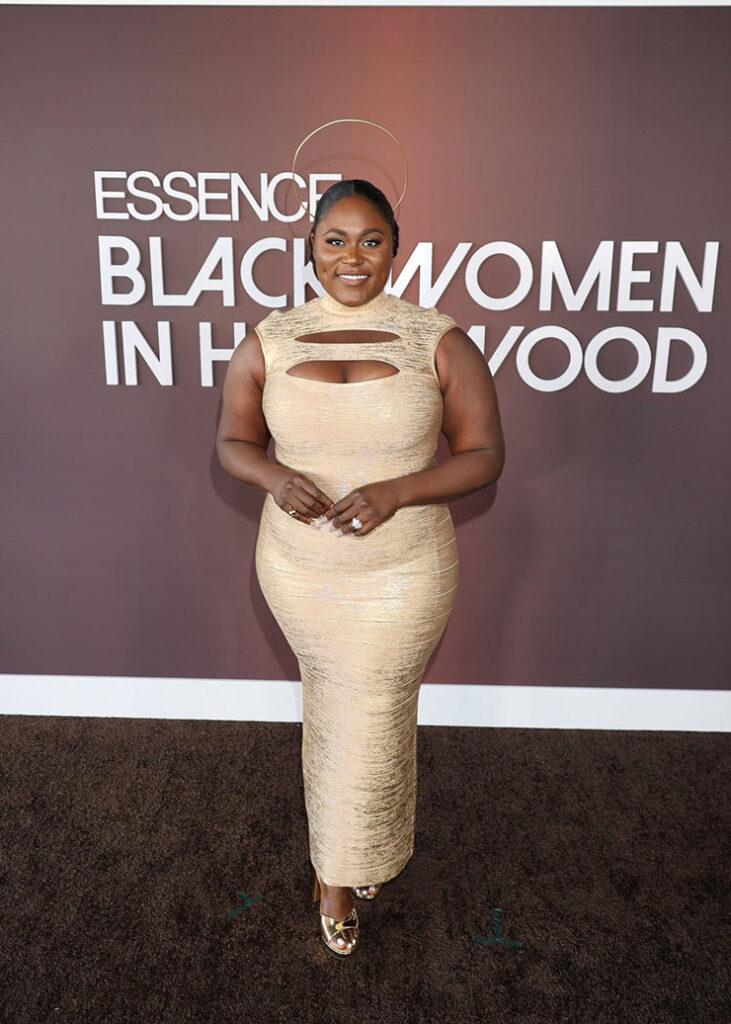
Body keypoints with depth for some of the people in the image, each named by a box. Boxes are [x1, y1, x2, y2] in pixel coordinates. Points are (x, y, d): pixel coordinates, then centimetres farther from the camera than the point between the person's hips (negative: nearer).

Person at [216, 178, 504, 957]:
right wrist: (275, 477, -18)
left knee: (363, 724, 10)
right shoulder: (267, 343, -4)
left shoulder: (440, 343, -10)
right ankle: (370, 840, 52)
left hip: (403, 575, -2)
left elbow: (484, 455, -7)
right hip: (297, 569, 3)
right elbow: (232, 441, 5)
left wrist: (395, 491, -23)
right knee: (336, 702, 22)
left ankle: (337, 873, 40)